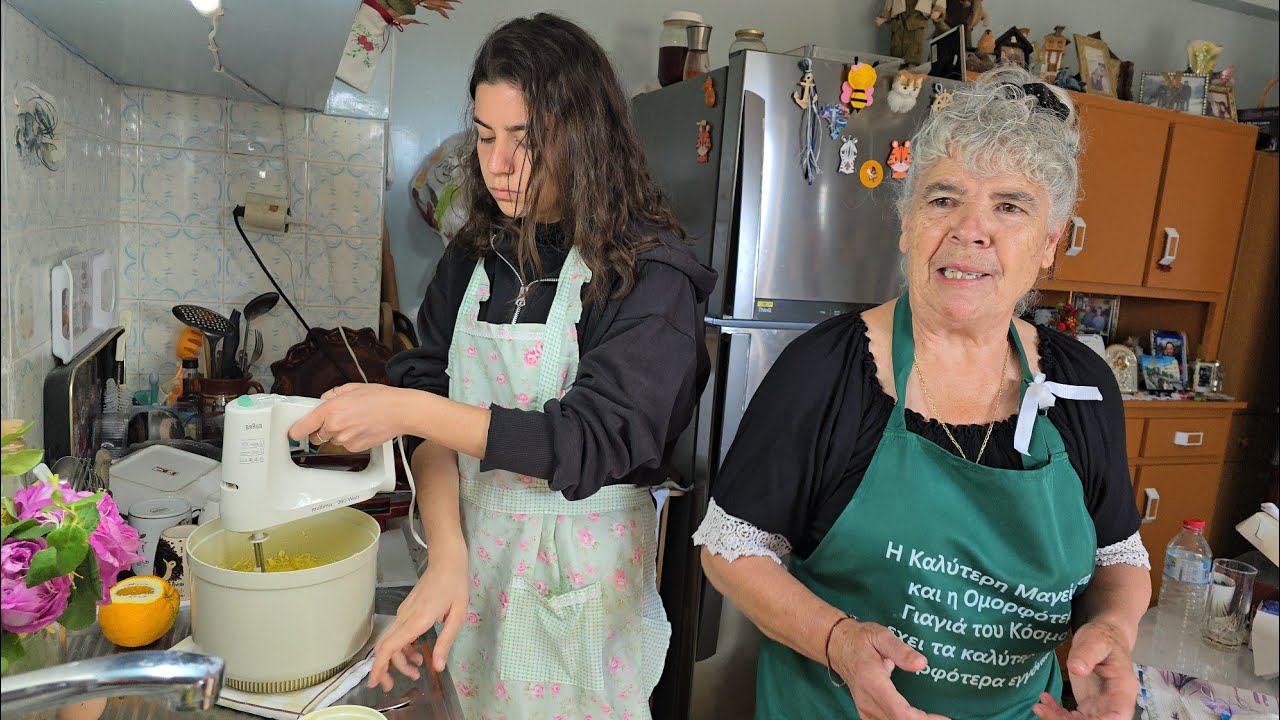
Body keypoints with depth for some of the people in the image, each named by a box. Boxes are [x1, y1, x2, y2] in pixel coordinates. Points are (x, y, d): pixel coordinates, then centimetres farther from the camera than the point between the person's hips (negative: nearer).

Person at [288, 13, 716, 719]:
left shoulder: (650, 273, -15)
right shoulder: (474, 254, 2)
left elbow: (590, 443, -21)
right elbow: (429, 391, -4)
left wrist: (407, 411, -25)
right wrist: (446, 557, -18)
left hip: (580, 568, -4)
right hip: (471, 538, 5)